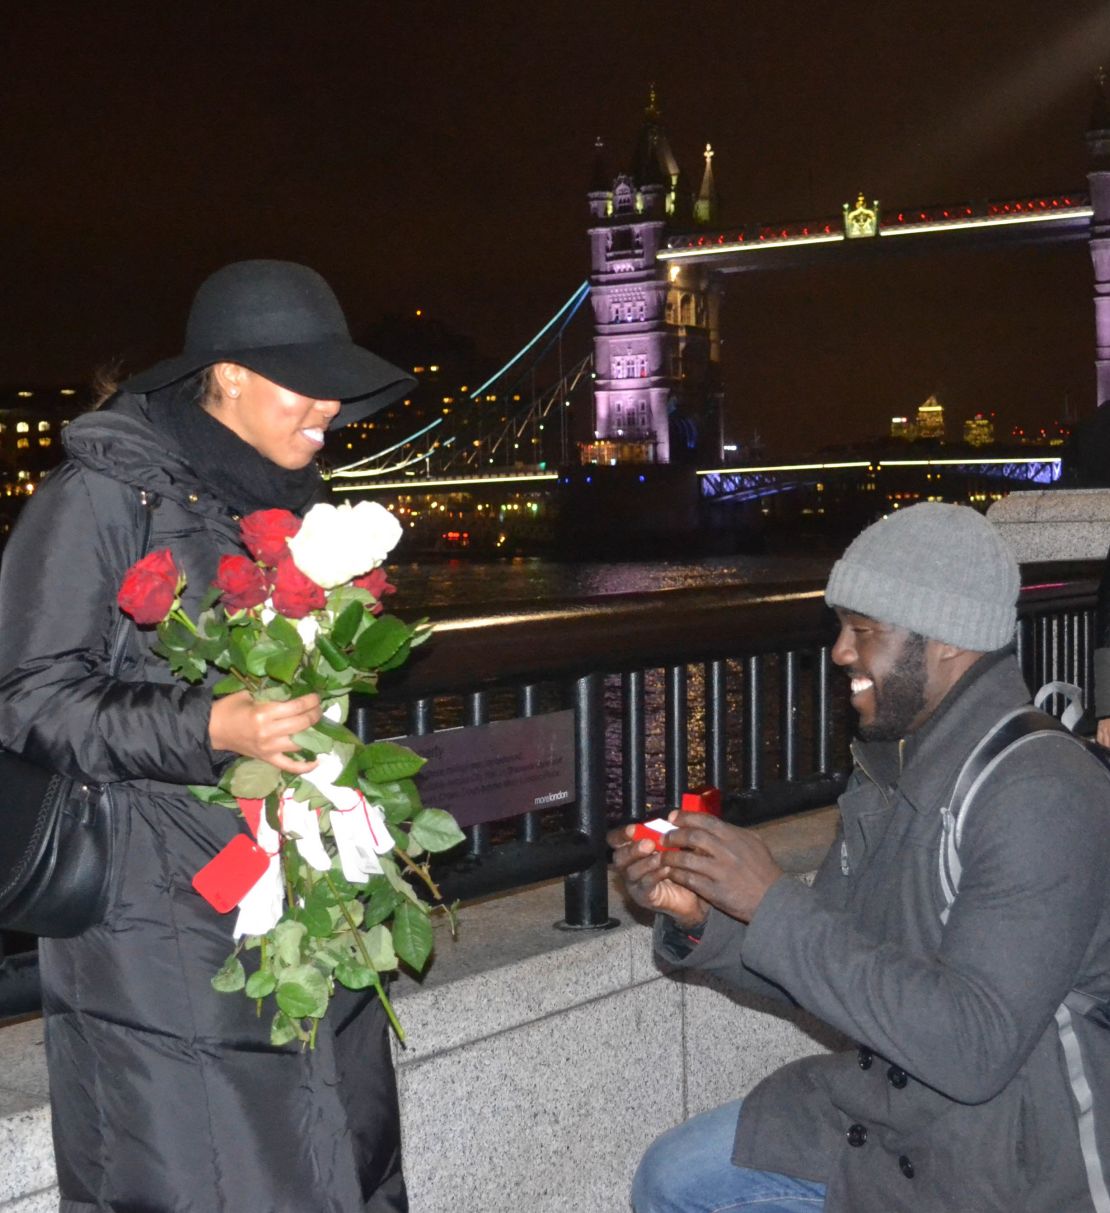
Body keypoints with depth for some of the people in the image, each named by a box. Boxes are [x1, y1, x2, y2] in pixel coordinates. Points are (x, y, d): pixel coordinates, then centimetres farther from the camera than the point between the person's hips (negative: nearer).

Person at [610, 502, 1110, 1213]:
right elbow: (829, 977, 8)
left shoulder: (1042, 796, -26)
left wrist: (775, 905, -30)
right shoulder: (889, 769, 3)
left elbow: (974, 1046, -32)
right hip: (884, 1110, 8)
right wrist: (698, 920, -10)